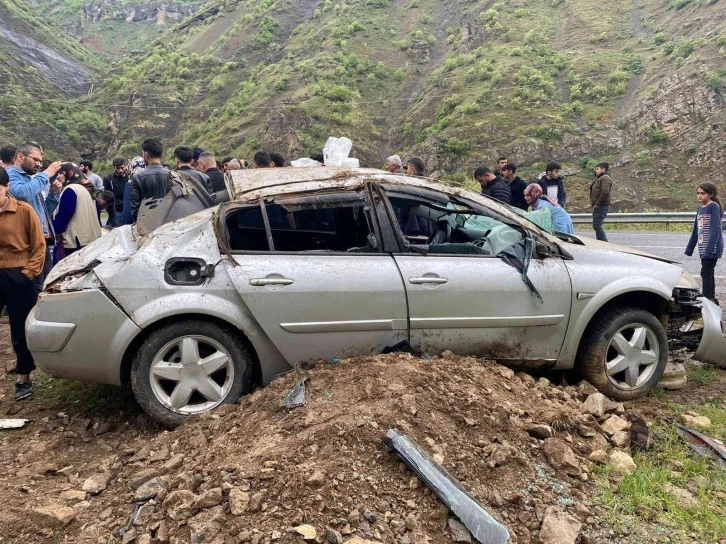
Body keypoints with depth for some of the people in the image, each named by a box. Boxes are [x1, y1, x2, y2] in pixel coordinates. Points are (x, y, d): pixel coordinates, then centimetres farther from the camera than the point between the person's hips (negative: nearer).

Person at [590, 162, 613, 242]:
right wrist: (594, 203, 13)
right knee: (597, 226, 12)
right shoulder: (599, 178, 21)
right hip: (597, 206, 10)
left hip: (601, 206, -10)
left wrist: (597, 203, -19)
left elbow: (605, 192, -23)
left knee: (597, 225, -15)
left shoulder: (605, 178, -11)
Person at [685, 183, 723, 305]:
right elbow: (696, 230, 17)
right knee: (708, 273, 11)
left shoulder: (714, 207, -10)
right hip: (703, 248, 7)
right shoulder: (700, 208, 12)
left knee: (706, 273, -10)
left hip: (712, 248, -7)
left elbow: (716, 229, -18)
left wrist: (710, 249, -25)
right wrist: (690, 248, 18)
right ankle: (712, 300, 18)